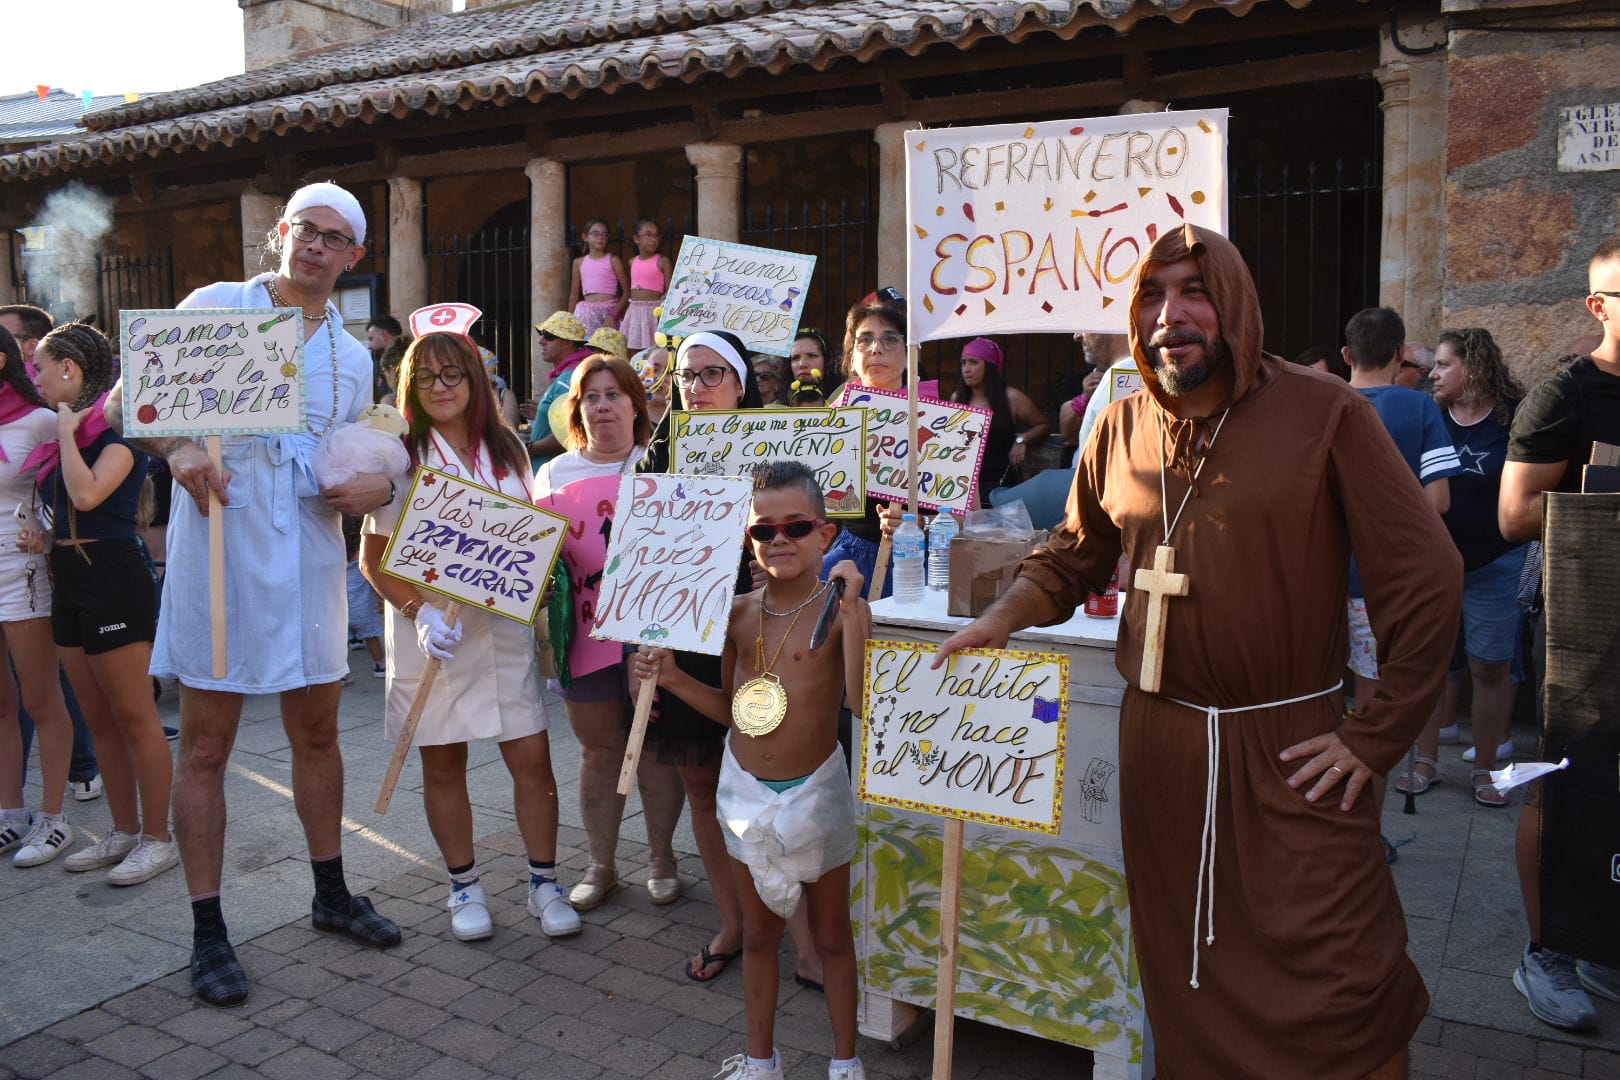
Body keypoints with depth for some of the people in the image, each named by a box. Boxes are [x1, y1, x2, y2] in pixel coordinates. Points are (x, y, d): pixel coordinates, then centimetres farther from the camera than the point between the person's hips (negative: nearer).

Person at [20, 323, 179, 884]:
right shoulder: (66, 432, 15)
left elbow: (88, 495, -26)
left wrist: (67, 431, -14)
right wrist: (45, 541, 7)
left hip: (113, 580, -9)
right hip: (69, 581, 9)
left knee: (133, 718, -2)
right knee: (99, 719, 13)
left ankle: (157, 838, 7)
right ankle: (124, 831, 23)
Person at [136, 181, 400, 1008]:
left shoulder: (352, 357, 14)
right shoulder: (216, 306, 1)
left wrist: (380, 488, -4)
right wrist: (178, 449, -21)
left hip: (309, 559, 4)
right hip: (217, 548, -4)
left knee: (317, 731, 14)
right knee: (205, 743, 1)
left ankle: (331, 894, 30)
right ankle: (208, 931, 13)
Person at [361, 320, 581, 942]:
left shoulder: (507, 450, 6)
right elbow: (373, 559, -5)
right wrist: (420, 611, -20)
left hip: (504, 628, 2)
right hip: (430, 632, -2)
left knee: (532, 757, 1)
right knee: (443, 764, 8)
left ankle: (544, 883, 17)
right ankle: (464, 887, 26)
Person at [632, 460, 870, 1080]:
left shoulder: (841, 609, -16)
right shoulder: (739, 614, -1)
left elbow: (860, 698, -31)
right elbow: (731, 708, 10)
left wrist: (852, 611, -34)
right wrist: (673, 679, -3)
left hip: (815, 791, -4)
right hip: (746, 790, 4)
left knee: (830, 934, 15)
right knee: (758, 931, 19)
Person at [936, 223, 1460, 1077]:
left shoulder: (1323, 414, -7)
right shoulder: (1123, 429, 5)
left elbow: (1425, 577, -7)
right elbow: (1071, 559, 16)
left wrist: (1374, 737, -8)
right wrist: (999, 620, -1)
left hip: (1293, 749, -3)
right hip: (1160, 742, 4)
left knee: (1337, 992, -1)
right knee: (1186, 983, 16)